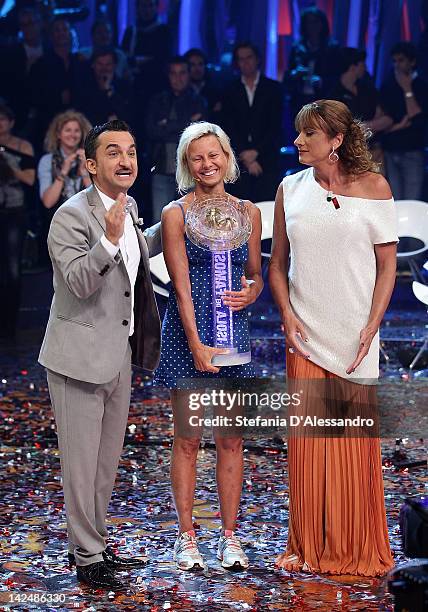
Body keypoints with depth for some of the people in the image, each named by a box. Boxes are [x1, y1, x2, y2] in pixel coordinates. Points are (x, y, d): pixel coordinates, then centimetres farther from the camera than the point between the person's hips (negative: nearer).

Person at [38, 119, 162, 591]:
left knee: (107, 458, 18)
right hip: (80, 355, -8)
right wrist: (109, 238, -40)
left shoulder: (128, 206, 7)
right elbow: (78, 282, -28)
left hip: (119, 353, 9)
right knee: (81, 460, 0)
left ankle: (93, 543, 33)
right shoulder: (72, 216, -19)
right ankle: (87, 557, 12)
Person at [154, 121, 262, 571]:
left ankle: (229, 537, 15)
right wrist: (196, 344, -16)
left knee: (231, 438, 6)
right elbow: (181, 286, -9)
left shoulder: (248, 213, 8)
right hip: (186, 332, -3)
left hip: (233, 330, 3)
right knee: (187, 438, 2)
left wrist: (250, 294, -7)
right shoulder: (176, 214, -3)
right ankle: (186, 537, 12)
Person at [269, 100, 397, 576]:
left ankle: (357, 550, 15)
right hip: (304, 334, 2)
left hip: (353, 335, -2)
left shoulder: (372, 186, -1)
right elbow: (278, 263, 11)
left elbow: (387, 264, 0)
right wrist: (287, 314, -4)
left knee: (355, 441, 2)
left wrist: (371, 328, -9)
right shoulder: (291, 189, 7)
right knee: (306, 441, 4)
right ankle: (308, 547, 16)